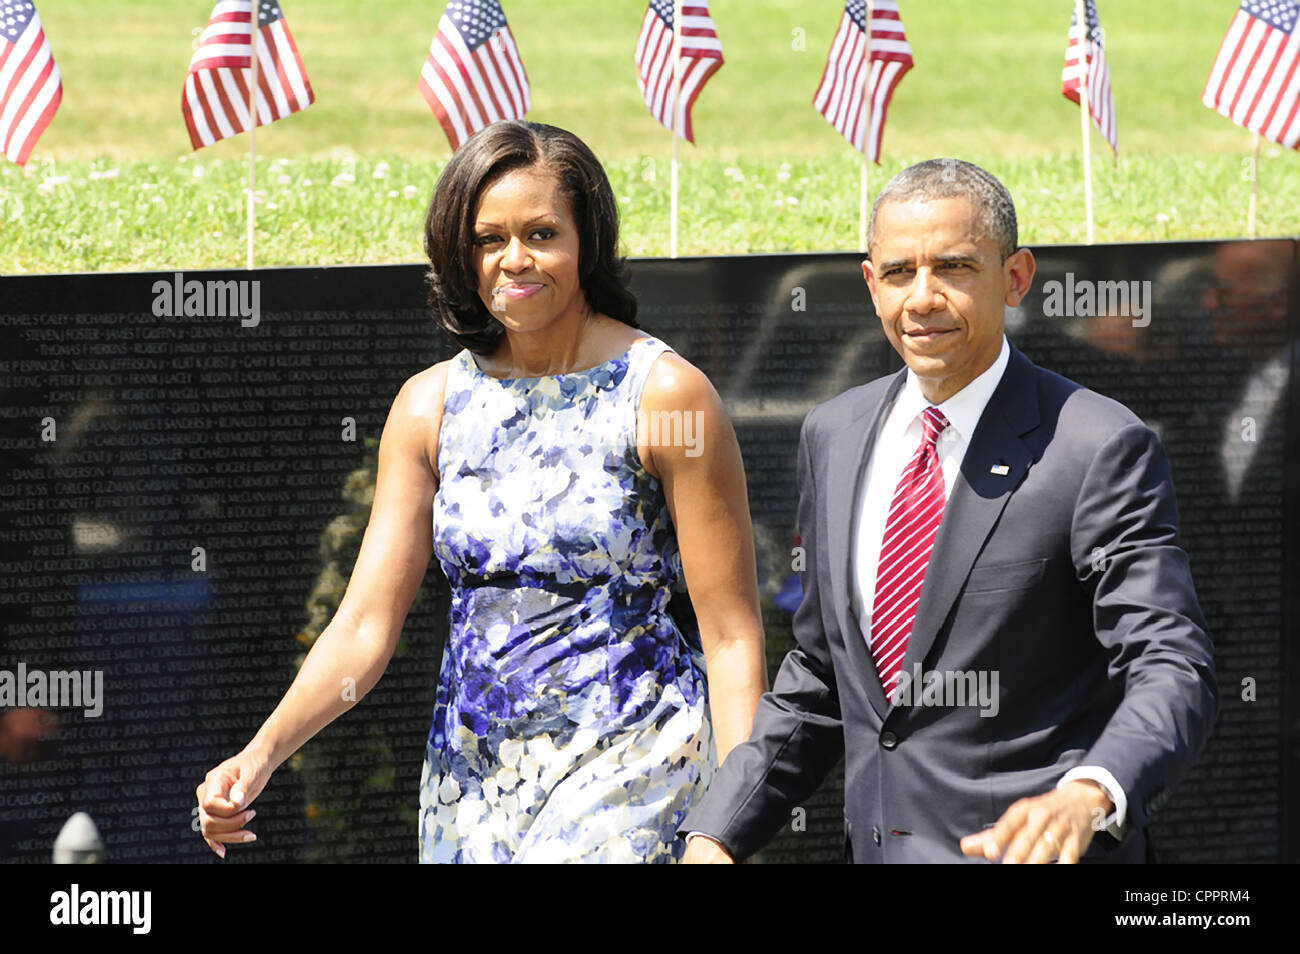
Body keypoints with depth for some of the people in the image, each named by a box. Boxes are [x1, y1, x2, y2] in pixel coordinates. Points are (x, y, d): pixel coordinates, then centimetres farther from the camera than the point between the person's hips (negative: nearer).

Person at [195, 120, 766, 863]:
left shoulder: (664, 394, -6)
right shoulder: (430, 405, 6)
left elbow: (731, 636, -7)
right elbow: (365, 625, 2)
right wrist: (261, 753, -14)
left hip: (624, 772, -5)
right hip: (469, 772, 5)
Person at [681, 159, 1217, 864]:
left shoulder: (1100, 450, -12)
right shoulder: (833, 436, 8)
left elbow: (1171, 673, -18)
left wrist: (1088, 795, -37)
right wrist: (716, 833, 6)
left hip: (1032, 853, -5)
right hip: (876, 847, 6)